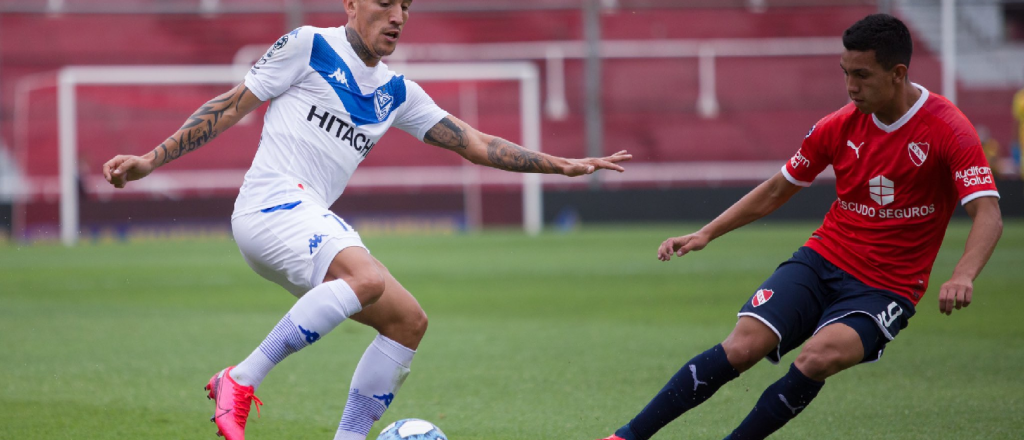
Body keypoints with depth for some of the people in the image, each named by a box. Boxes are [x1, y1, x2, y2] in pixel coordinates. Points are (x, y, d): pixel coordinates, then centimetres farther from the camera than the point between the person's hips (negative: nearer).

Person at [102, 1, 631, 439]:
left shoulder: (397, 93, 19)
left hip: (315, 223, 8)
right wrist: (151, 159, 0)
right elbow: (231, 106, 3)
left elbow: (474, 143, 21)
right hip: (273, 201, -8)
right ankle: (240, 382, -30)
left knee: (408, 321, 0)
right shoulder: (307, 46, 1)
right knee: (367, 279, -33)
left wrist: (562, 164, 16)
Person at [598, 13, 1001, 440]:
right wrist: (705, 234, 9)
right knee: (742, 346, -19)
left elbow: (988, 215, -21)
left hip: (886, 289, -3)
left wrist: (962, 277, -39)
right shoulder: (841, 126, 2)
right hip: (821, 260, 3)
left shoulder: (947, 130, -12)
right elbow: (777, 190, 16)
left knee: (818, 358, -32)